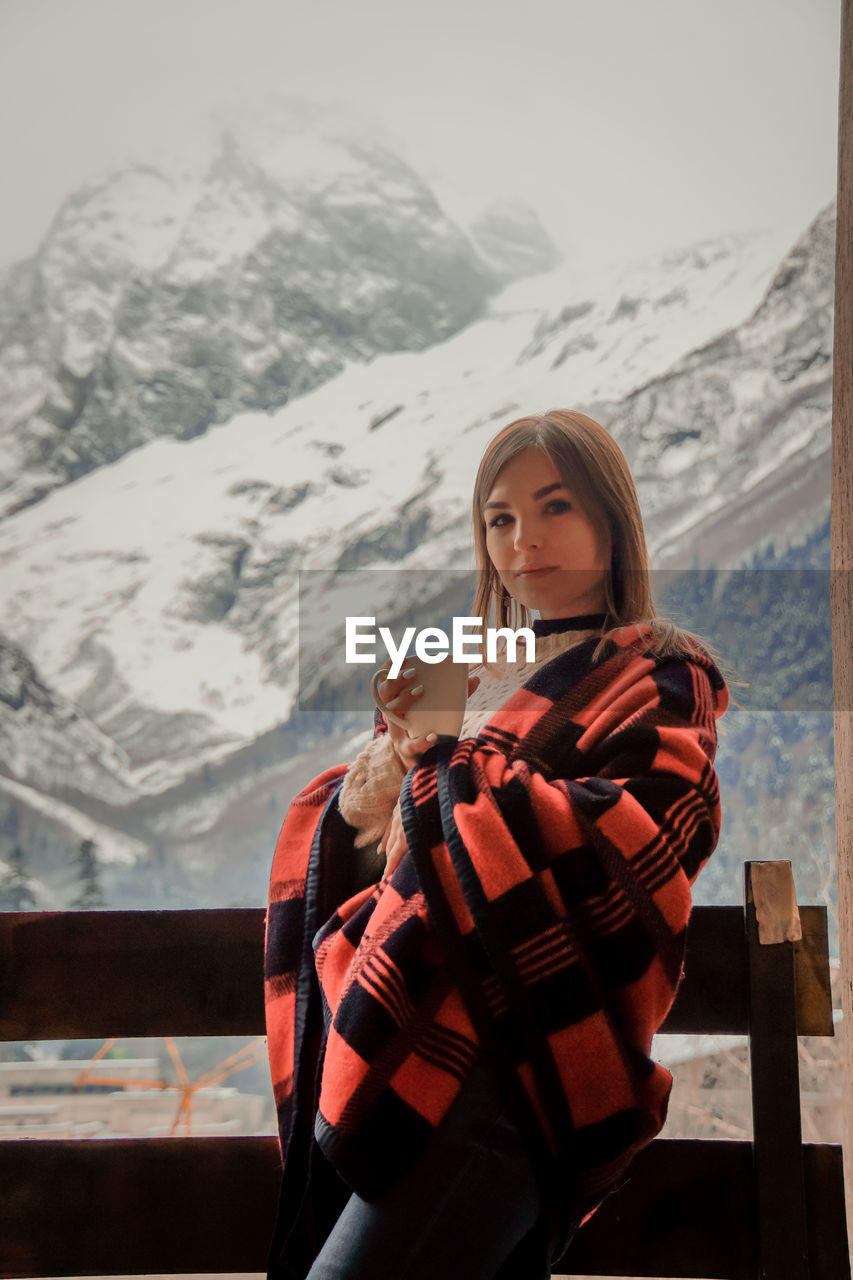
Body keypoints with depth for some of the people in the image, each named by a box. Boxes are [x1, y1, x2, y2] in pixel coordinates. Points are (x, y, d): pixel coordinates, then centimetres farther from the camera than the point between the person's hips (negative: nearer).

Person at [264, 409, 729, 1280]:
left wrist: (448, 759, -7)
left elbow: (637, 840, -14)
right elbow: (350, 836, 18)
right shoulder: (470, 676, 21)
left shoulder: (660, 677, 4)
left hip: (510, 1053, -6)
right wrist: (395, 752, -4)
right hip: (391, 1036, 6)